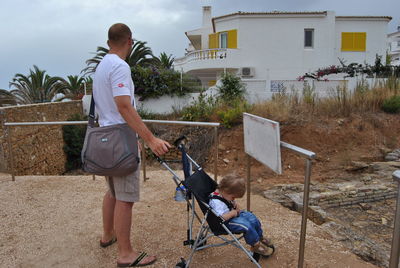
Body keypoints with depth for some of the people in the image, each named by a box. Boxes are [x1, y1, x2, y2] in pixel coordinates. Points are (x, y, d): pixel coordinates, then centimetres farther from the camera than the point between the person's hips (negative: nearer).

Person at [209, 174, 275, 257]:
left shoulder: (224, 194, -2)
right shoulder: (216, 201, -31)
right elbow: (221, 217, -38)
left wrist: (235, 205, -2)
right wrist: (233, 213, -26)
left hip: (233, 214, 10)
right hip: (226, 222, -10)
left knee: (252, 218, 6)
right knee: (247, 225, -24)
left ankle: (260, 237, 28)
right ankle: (256, 245, -2)